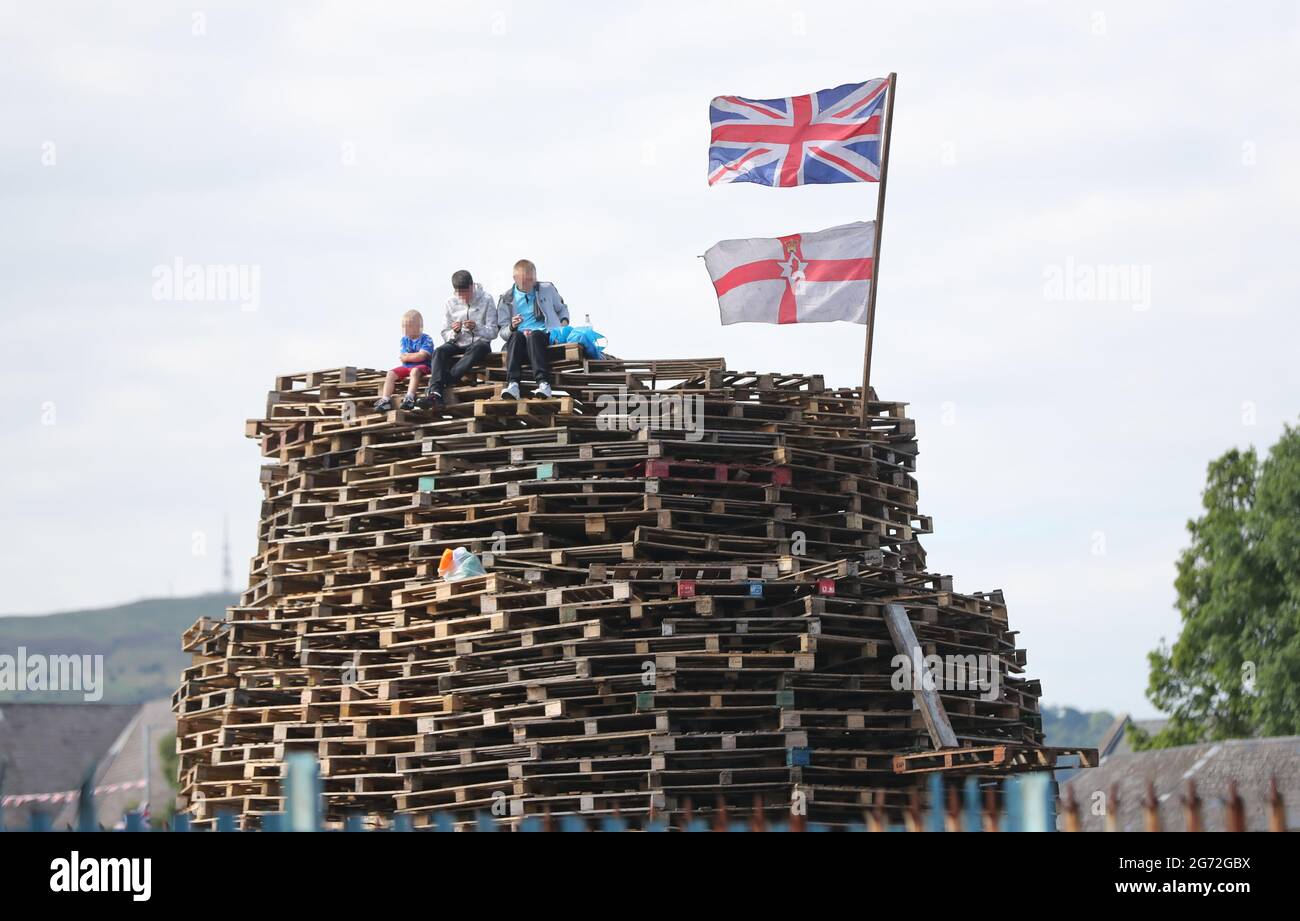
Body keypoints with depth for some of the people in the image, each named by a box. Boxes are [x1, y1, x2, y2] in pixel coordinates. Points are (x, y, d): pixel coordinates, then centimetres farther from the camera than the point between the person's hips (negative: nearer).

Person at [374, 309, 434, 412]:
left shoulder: (426, 339, -4)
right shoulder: (404, 340, 13)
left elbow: (422, 356, -17)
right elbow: (403, 358, 1)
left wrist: (407, 356, -5)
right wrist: (415, 356, -11)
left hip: (422, 366, -6)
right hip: (406, 367, 6)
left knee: (415, 371, -39)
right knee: (391, 374, -15)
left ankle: (410, 398, -50)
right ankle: (385, 400, -24)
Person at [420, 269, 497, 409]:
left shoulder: (486, 300, -2)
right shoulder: (451, 303, 6)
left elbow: (493, 332, -5)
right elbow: (445, 335, 7)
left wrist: (476, 327, -24)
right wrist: (454, 332, -16)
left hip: (479, 343, -3)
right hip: (458, 345, 3)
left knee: (479, 347, -38)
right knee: (439, 351, -28)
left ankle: (444, 383, -45)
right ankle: (435, 393, -45)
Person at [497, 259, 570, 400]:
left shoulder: (547, 289, 18)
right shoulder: (507, 300, 14)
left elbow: (562, 308, 32)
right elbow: (503, 332, 13)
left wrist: (564, 321, 10)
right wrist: (512, 327, -10)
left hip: (545, 335, 0)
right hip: (519, 338, 1)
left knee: (534, 335, -37)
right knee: (516, 336, -36)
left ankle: (543, 383, -54)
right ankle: (513, 384, -51)